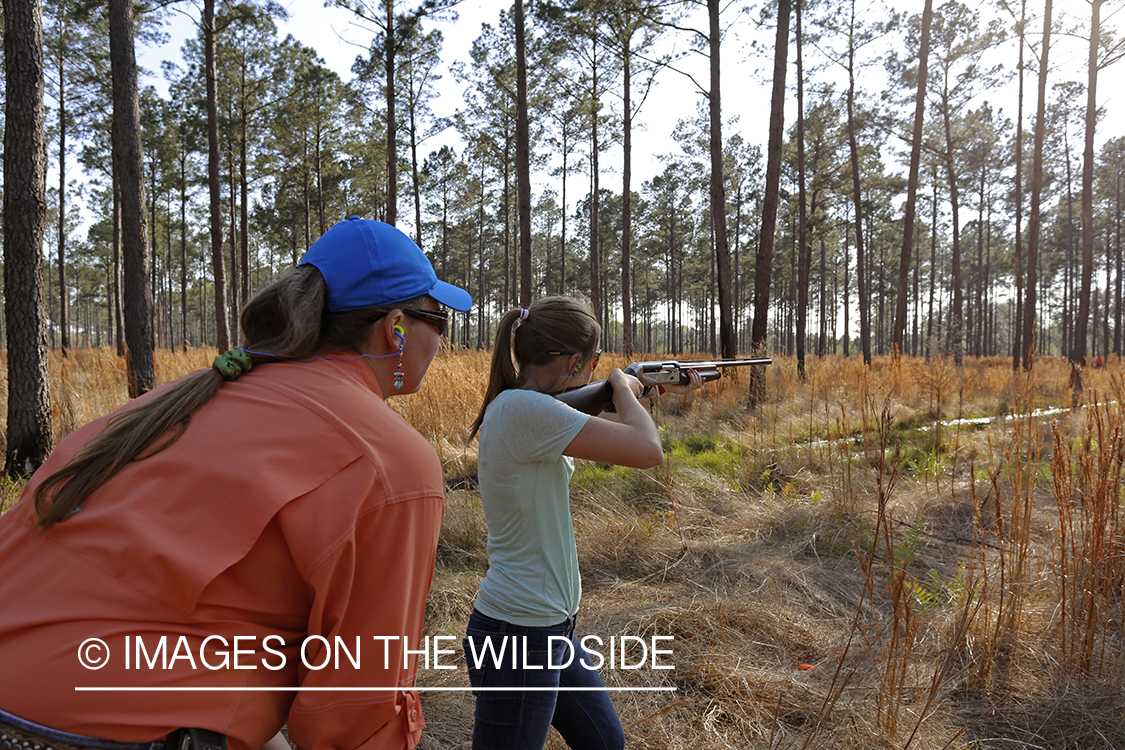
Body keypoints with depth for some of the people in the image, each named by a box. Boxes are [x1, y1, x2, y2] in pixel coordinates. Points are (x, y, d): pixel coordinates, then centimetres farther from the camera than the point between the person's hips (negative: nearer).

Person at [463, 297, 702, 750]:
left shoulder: (518, 407, 5)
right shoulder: (522, 408, -25)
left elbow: (615, 435, 22)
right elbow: (647, 451, -24)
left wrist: (668, 395, 22)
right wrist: (622, 385, -7)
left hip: (549, 628, 10)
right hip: (517, 634, -10)